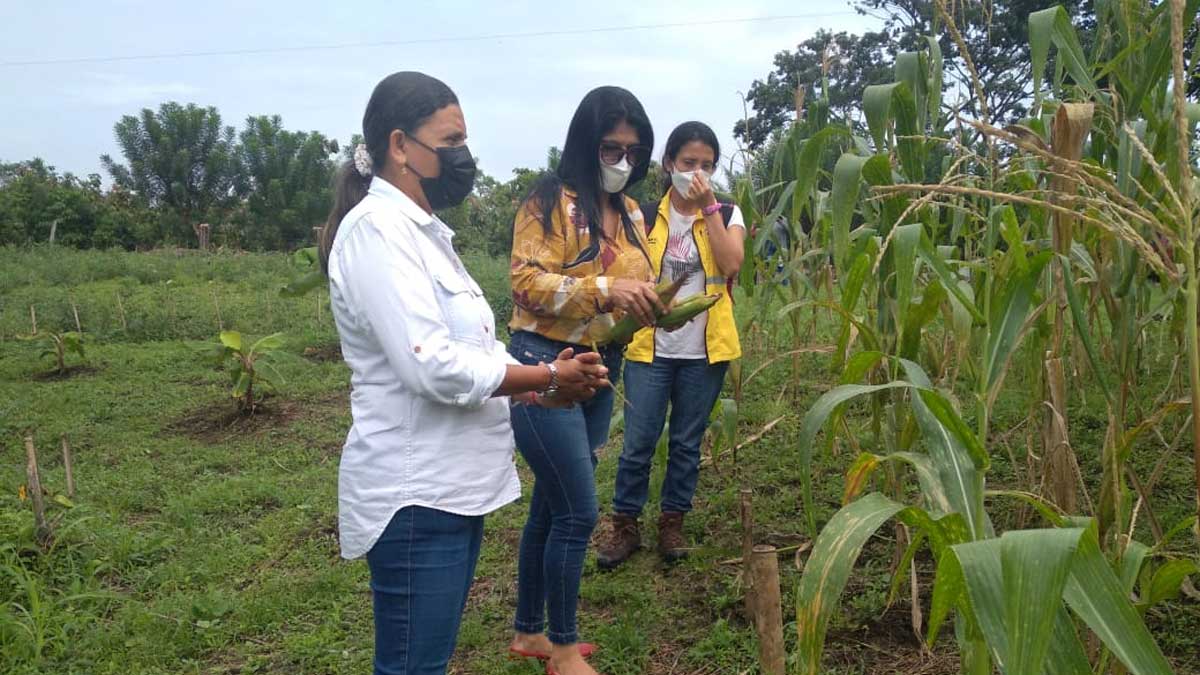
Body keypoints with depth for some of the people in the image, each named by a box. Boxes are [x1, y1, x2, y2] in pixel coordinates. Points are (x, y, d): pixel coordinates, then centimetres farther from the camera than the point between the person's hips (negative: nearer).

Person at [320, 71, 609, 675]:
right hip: (415, 493, -10)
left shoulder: (420, 229, 14)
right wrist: (546, 377, -13)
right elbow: (433, 365, -25)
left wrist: (536, 388, 1)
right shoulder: (376, 229, -17)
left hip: (452, 484, 10)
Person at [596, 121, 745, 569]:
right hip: (650, 348, 0)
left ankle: (672, 523, 25)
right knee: (638, 442, 1)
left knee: (687, 443, 11)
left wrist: (708, 206, -14)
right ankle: (625, 525, 17)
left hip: (704, 351, 1)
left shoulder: (727, 215, 4)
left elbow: (731, 266, -14)